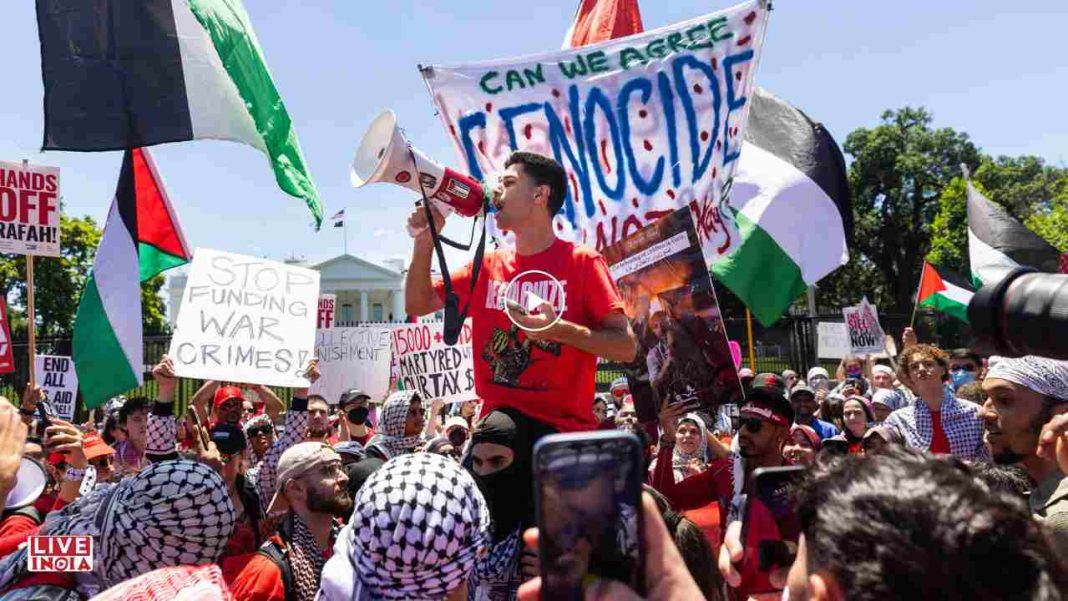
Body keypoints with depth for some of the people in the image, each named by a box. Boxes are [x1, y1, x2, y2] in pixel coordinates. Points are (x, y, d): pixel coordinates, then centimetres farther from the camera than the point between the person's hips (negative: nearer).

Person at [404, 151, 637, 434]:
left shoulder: (582, 261, -3)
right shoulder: (488, 265, 11)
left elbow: (627, 346, -9)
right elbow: (417, 304, 13)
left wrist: (560, 330, -22)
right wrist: (425, 240, 1)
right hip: (500, 418, 2)